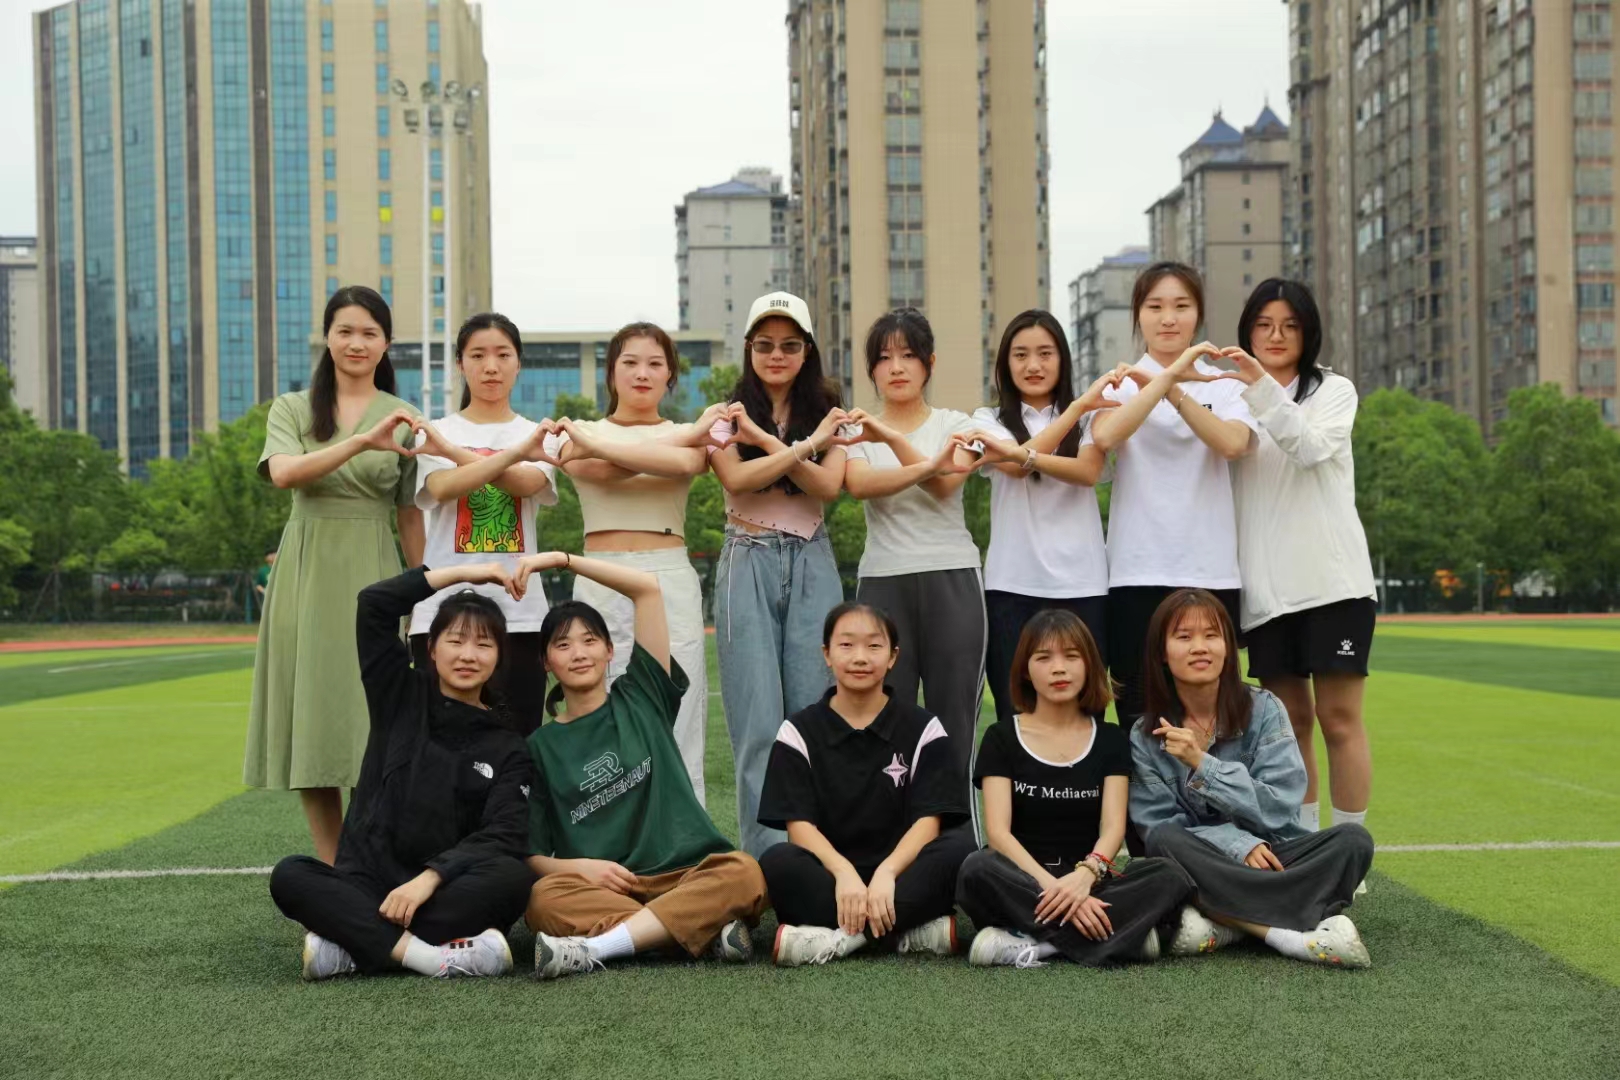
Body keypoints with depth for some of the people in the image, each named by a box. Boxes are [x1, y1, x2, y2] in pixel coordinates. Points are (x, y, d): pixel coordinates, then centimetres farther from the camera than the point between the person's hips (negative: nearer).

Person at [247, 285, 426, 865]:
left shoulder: (405, 419, 8)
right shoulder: (293, 409, 7)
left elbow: (411, 516, 9)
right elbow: (284, 472, -13)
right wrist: (363, 442, -25)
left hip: (372, 577, -1)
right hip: (307, 575, 1)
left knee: (373, 727, -8)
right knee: (314, 728, 2)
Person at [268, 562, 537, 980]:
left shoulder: (507, 750, 7)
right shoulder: (400, 698, 10)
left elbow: (501, 838, -9)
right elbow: (373, 605, -1)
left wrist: (429, 878, -24)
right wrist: (462, 573, 2)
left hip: (451, 897, -1)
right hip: (367, 887, 1)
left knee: (515, 878, -32)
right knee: (289, 876, -28)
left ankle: (351, 945, -33)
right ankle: (432, 956, -42)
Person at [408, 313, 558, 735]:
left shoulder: (539, 436, 10)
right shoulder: (435, 432, 7)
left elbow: (525, 482, -12)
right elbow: (443, 488, -14)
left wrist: (450, 449, -15)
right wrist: (516, 453, -25)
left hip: (518, 609, 1)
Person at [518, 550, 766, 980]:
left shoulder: (640, 697, 14)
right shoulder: (540, 746, 15)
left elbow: (647, 587, 6)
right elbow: (533, 855, 9)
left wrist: (563, 559, 4)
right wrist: (581, 866, -12)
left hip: (685, 875, 0)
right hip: (600, 888, 0)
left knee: (743, 872, -32)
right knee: (545, 898, -33)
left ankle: (594, 948, -39)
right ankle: (708, 931, -35)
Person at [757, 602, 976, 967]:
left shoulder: (923, 729, 4)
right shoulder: (799, 731, 5)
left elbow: (929, 819, -5)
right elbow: (799, 823, -5)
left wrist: (885, 873, -24)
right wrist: (844, 873, -24)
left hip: (901, 872, 1)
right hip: (828, 874, -1)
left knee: (960, 847, -28)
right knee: (777, 863, -31)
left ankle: (837, 939, -30)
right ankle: (908, 932, -32)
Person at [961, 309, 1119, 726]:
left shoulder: (1089, 418, 10)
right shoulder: (989, 420, 9)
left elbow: (1089, 472, -9)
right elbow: (1017, 468, -11)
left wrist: (1019, 454, -25)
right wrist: (1079, 404, -14)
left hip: (1082, 585, 0)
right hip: (1012, 586, 0)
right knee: (1016, 715, -2)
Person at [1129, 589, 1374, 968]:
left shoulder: (1263, 709, -1)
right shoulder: (1146, 738, 1)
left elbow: (1278, 808, -9)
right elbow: (1158, 824, -7)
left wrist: (1202, 764, -18)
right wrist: (1238, 844, -21)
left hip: (1272, 856, 1)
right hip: (1204, 870, -1)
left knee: (1353, 840, -25)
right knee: (1166, 842, -33)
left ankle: (1224, 925, -36)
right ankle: (1298, 933, -37)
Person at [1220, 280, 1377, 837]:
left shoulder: (1334, 390, 8)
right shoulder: (1234, 401, 16)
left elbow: (1312, 447, -13)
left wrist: (1263, 388, -23)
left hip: (1332, 579, -3)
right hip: (1265, 586, 3)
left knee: (1339, 718, -7)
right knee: (1289, 720, 6)